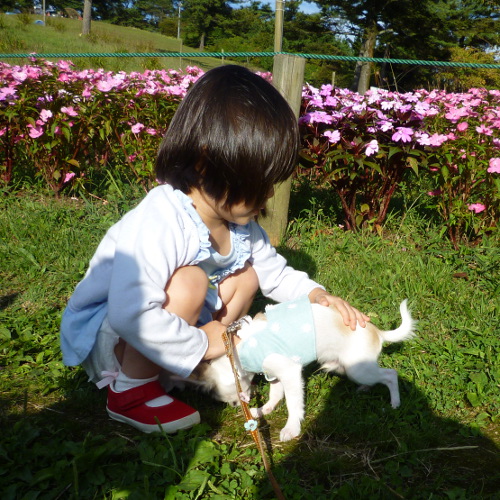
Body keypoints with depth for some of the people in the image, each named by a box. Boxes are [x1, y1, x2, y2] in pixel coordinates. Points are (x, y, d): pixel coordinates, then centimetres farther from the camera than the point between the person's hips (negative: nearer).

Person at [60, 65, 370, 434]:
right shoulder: (159, 223, -34)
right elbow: (131, 315, -43)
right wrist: (201, 344, -30)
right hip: (99, 334, -8)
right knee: (188, 281, -33)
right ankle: (131, 389, -14)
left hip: (154, 325, 8)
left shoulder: (237, 221, -4)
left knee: (245, 277, -2)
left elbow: (276, 273, 9)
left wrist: (314, 293, -10)